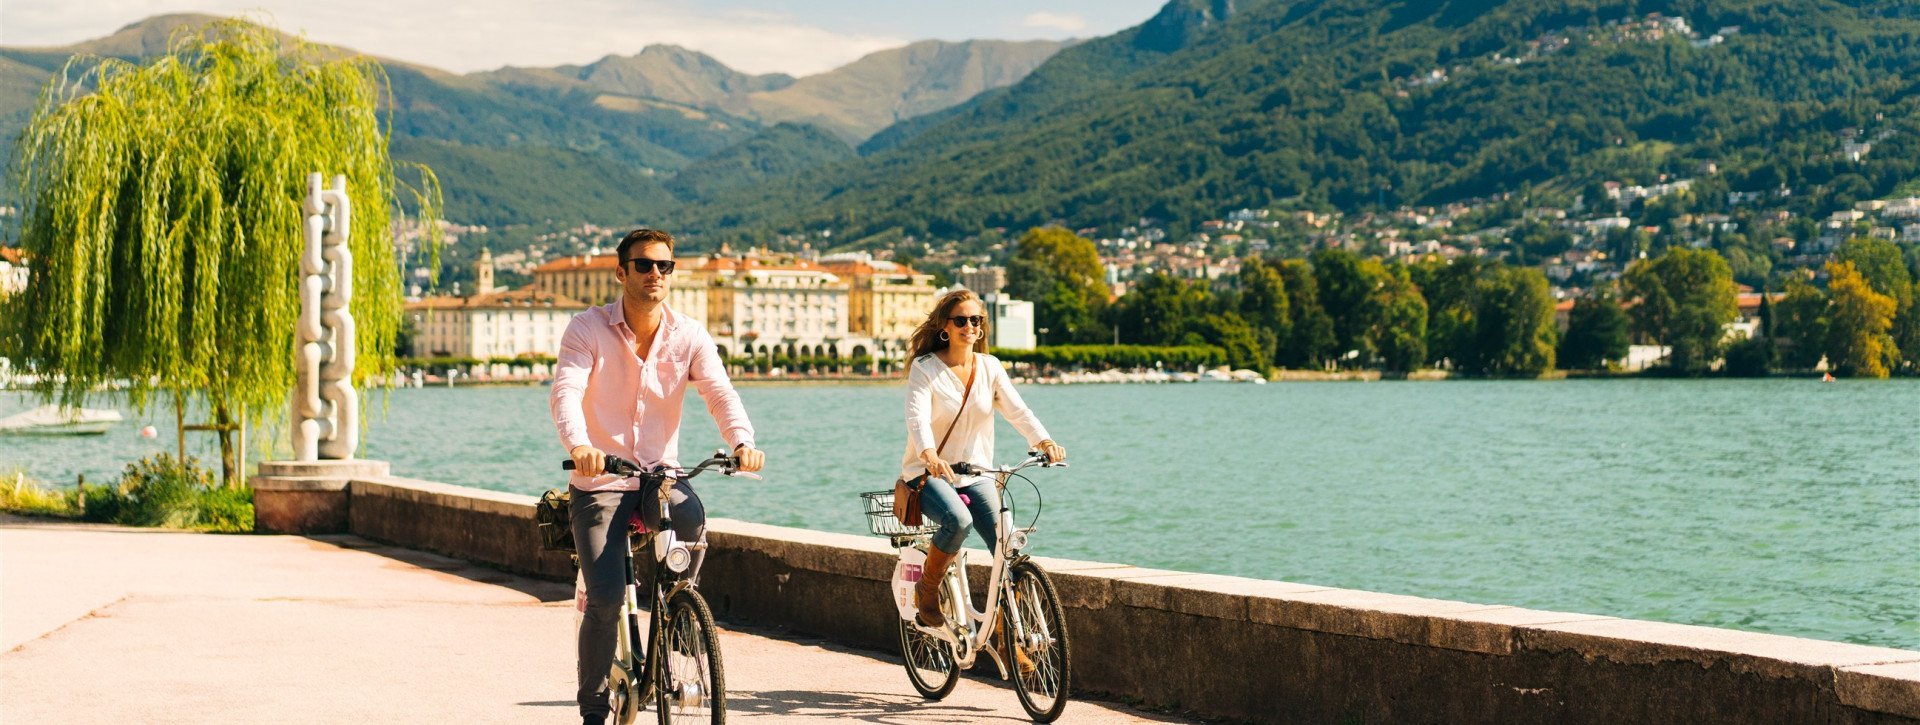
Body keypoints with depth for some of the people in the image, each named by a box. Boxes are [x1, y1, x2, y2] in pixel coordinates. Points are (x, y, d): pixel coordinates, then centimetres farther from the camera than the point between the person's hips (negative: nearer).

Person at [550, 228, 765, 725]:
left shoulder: (689, 336, -1)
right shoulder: (587, 330, -8)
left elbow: (720, 393, -14)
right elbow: (566, 391, -23)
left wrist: (742, 442, -35)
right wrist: (578, 445, -44)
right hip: (600, 479, -2)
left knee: (692, 521, -32)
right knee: (605, 598, -13)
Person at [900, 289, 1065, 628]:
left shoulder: (990, 367, 4)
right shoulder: (925, 368, -9)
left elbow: (1017, 410, -9)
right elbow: (917, 416, -24)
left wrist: (1044, 441, -29)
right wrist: (929, 454, -45)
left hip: (975, 474, 4)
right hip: (930, 473, -4)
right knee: (958, 520, -35)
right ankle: (927, 591, -8)